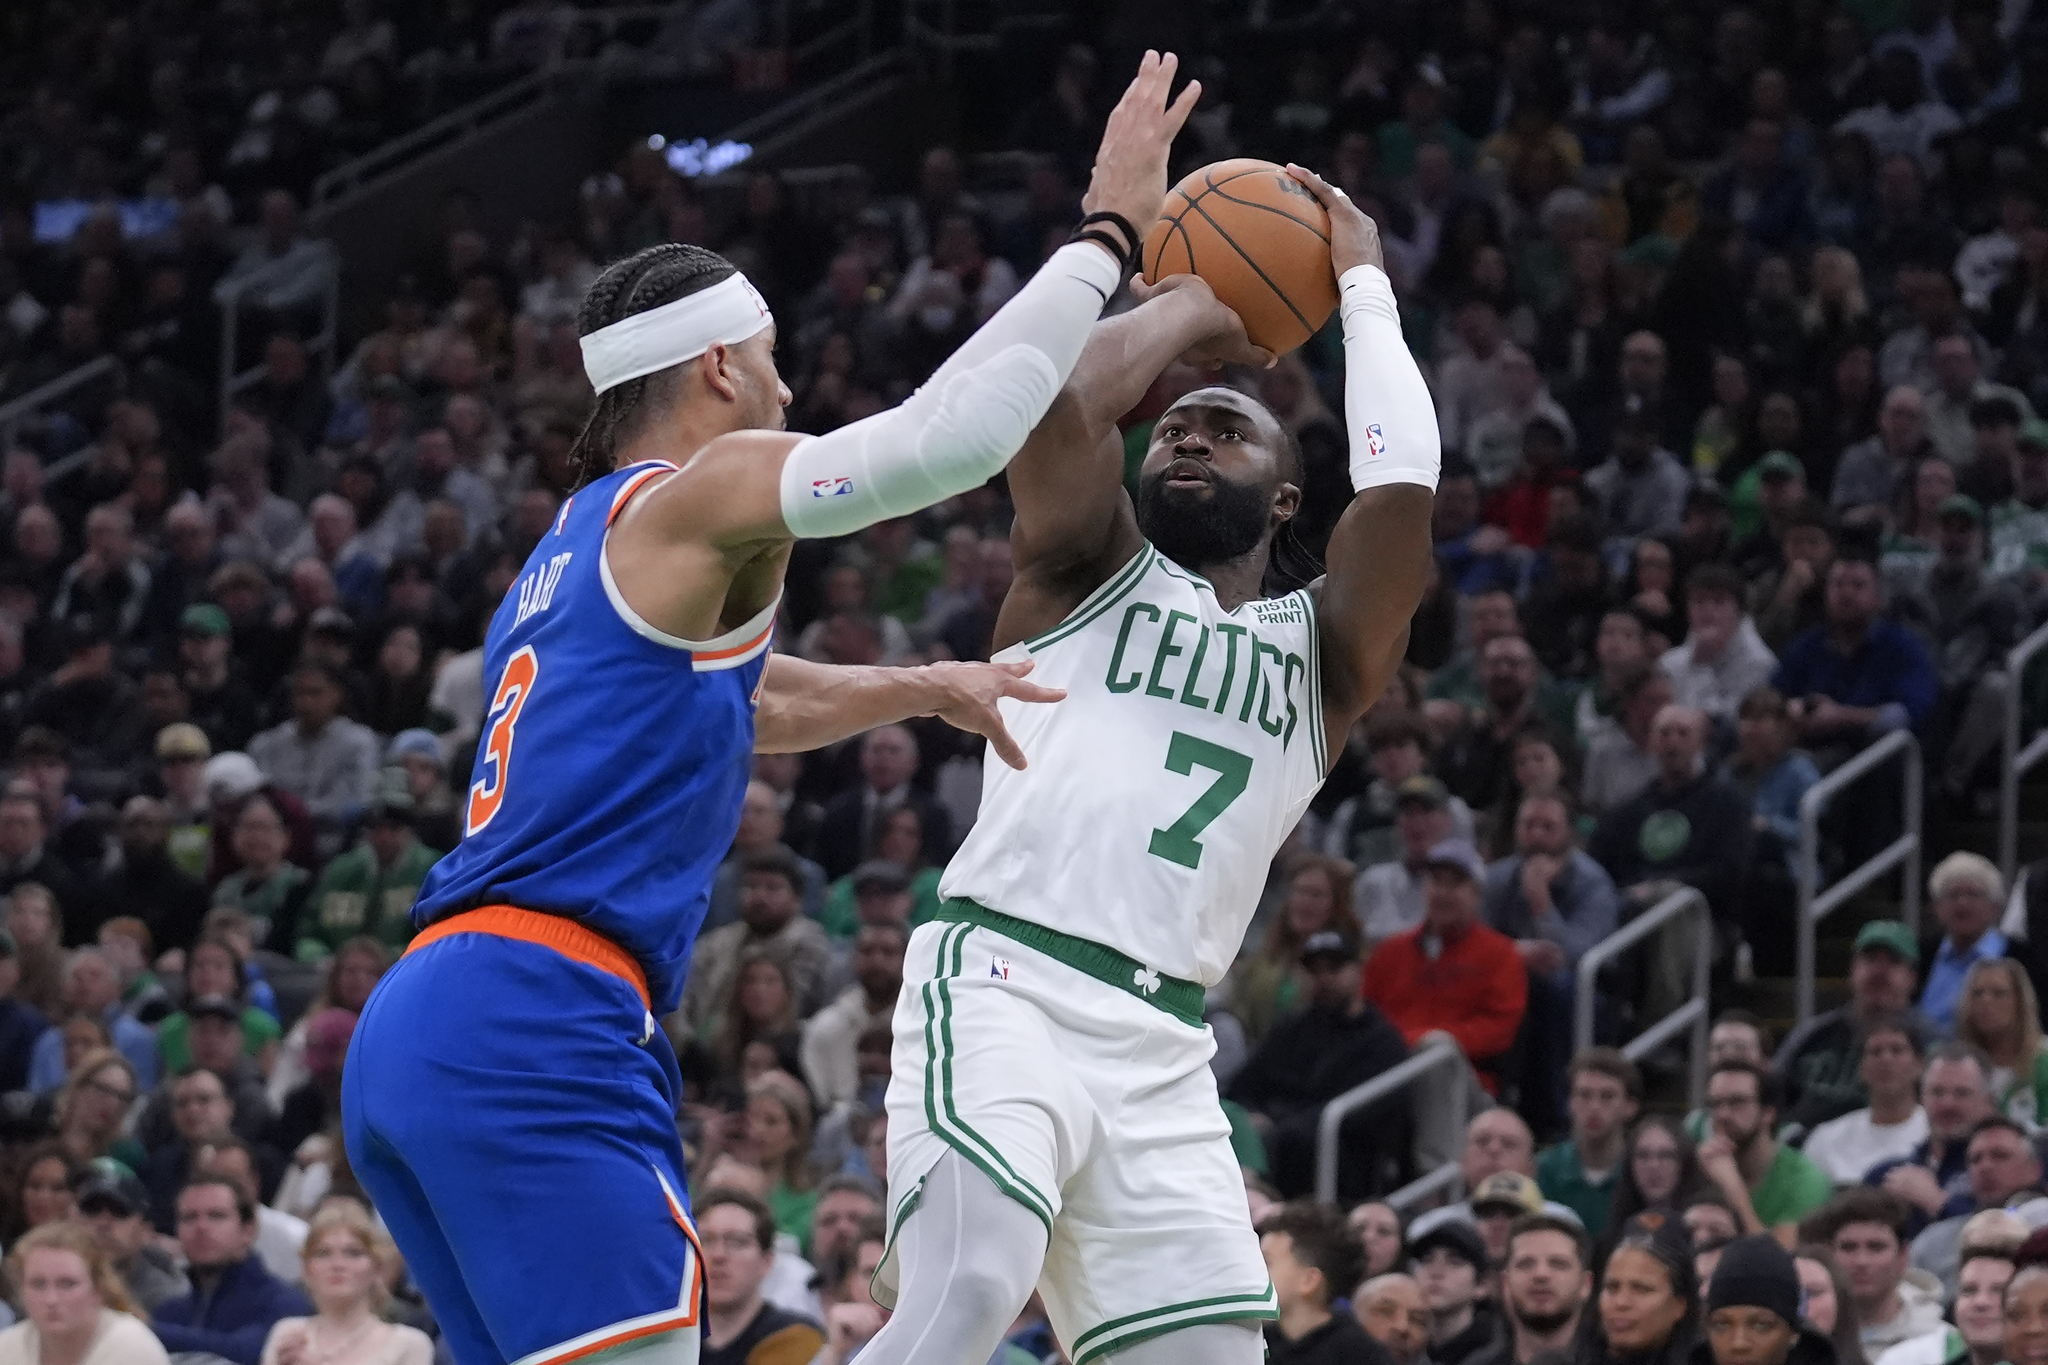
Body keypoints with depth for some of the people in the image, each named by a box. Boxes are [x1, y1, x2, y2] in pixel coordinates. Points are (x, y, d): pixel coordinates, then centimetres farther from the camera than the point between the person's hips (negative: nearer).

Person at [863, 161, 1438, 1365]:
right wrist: (1195, 299, 10)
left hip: (1161, 1043, 5)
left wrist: (1364, 285, 12)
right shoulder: (1088, 573, 14)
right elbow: (1063, 403, -7)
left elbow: (1403, 483, 1)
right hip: (1006, 984, -4)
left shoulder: (1322, 651, 20)